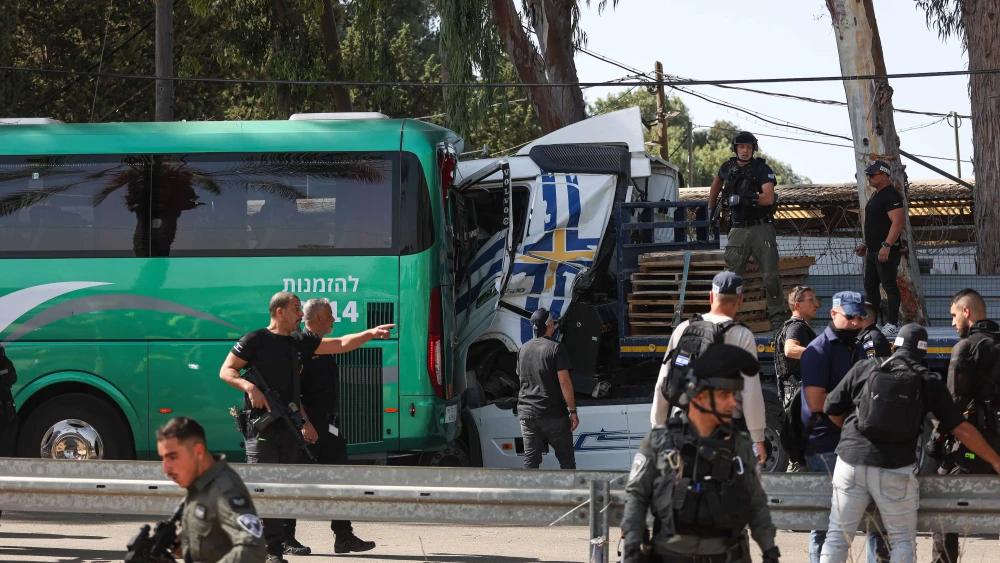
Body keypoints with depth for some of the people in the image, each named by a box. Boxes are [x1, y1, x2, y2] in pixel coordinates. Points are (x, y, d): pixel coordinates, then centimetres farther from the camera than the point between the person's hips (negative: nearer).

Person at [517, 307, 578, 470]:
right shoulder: (556, 348, -10)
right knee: (566, 459, 5)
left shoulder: (524, 349, 10)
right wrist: (573, 411, -10)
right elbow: (564, 382, -14)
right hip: (553, 414, -5)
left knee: (530, 460, 3)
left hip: (527, 414, 5)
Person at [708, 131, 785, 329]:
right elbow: (717, 182, 31)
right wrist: (711, 207, 33)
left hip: (761, 229, -3)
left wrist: (741, 198, -19)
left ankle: (777, 317, 1)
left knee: (770, 277, -7)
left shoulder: (762, 169, -5)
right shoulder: (728, 168, 7)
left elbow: (768, 198, -17)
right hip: (738, 230, 3)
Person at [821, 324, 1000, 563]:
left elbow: (831, 409, 12)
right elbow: (961, 428, 3)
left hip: (851, 461, 1)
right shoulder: (929, 382, 5)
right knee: (903, 539, 12)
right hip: (894, 470, -1)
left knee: (838, 535, 8)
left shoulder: (865, 368, 7)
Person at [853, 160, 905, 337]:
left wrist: (886, 246, -29)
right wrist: (865, 244, 23)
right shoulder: (875, 195, 18)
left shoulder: (891, 195, -14)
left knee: (889, 286, -8)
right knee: (870, 286, 12)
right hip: (873, 251, 11)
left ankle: (892, 324, -7)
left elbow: (897, 223, -23)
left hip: (887, 251, -11)